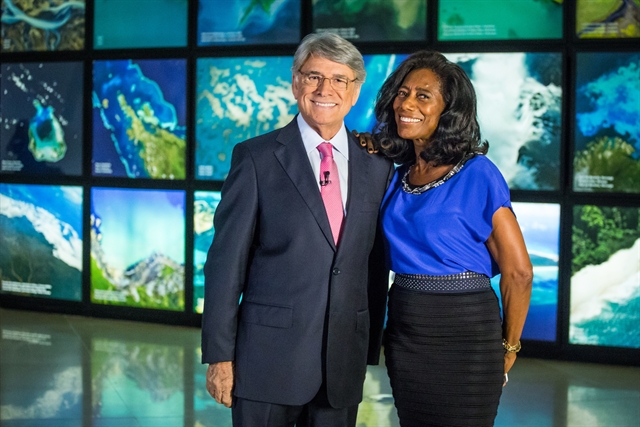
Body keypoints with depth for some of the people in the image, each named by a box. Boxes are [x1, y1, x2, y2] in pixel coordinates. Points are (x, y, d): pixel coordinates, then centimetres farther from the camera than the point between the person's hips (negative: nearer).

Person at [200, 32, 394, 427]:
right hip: (269, 355, -3)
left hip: (344, 364, 3)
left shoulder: (378, 167, 7)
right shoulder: (256, 158, -3)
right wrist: (219, 354, -8)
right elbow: (227, 260, -5)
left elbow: (376, 266, 11)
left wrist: (371, 350, 9)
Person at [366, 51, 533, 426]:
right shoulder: (398, 177, 7)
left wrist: (508, 349, -1)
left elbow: (518, 272, -9)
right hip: (404, 334, 6)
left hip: (465, 337, -6)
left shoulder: (477, 174, -11)